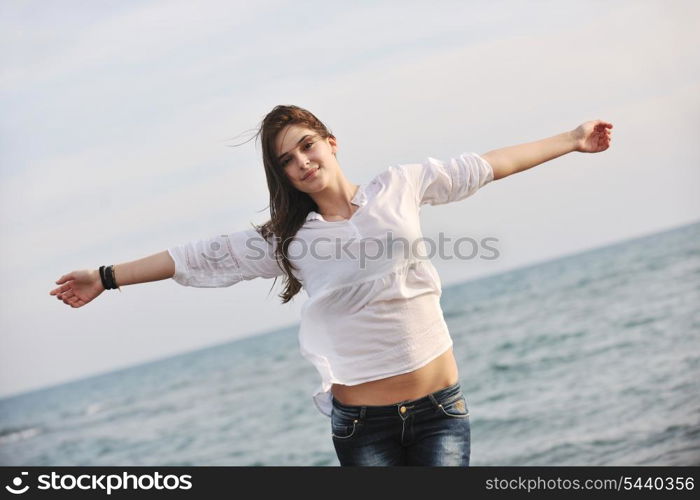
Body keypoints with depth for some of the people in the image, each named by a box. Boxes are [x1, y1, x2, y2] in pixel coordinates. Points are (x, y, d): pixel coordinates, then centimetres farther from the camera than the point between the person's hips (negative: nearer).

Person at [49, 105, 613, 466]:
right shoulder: (285, 239, 4)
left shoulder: (398, 187, 5)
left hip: (440, 408, 0)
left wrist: (571, 139, 19)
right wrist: (107, 277, 12)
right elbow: (200, 258, 8)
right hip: (361, 422, 0)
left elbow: (485, 165, 12)